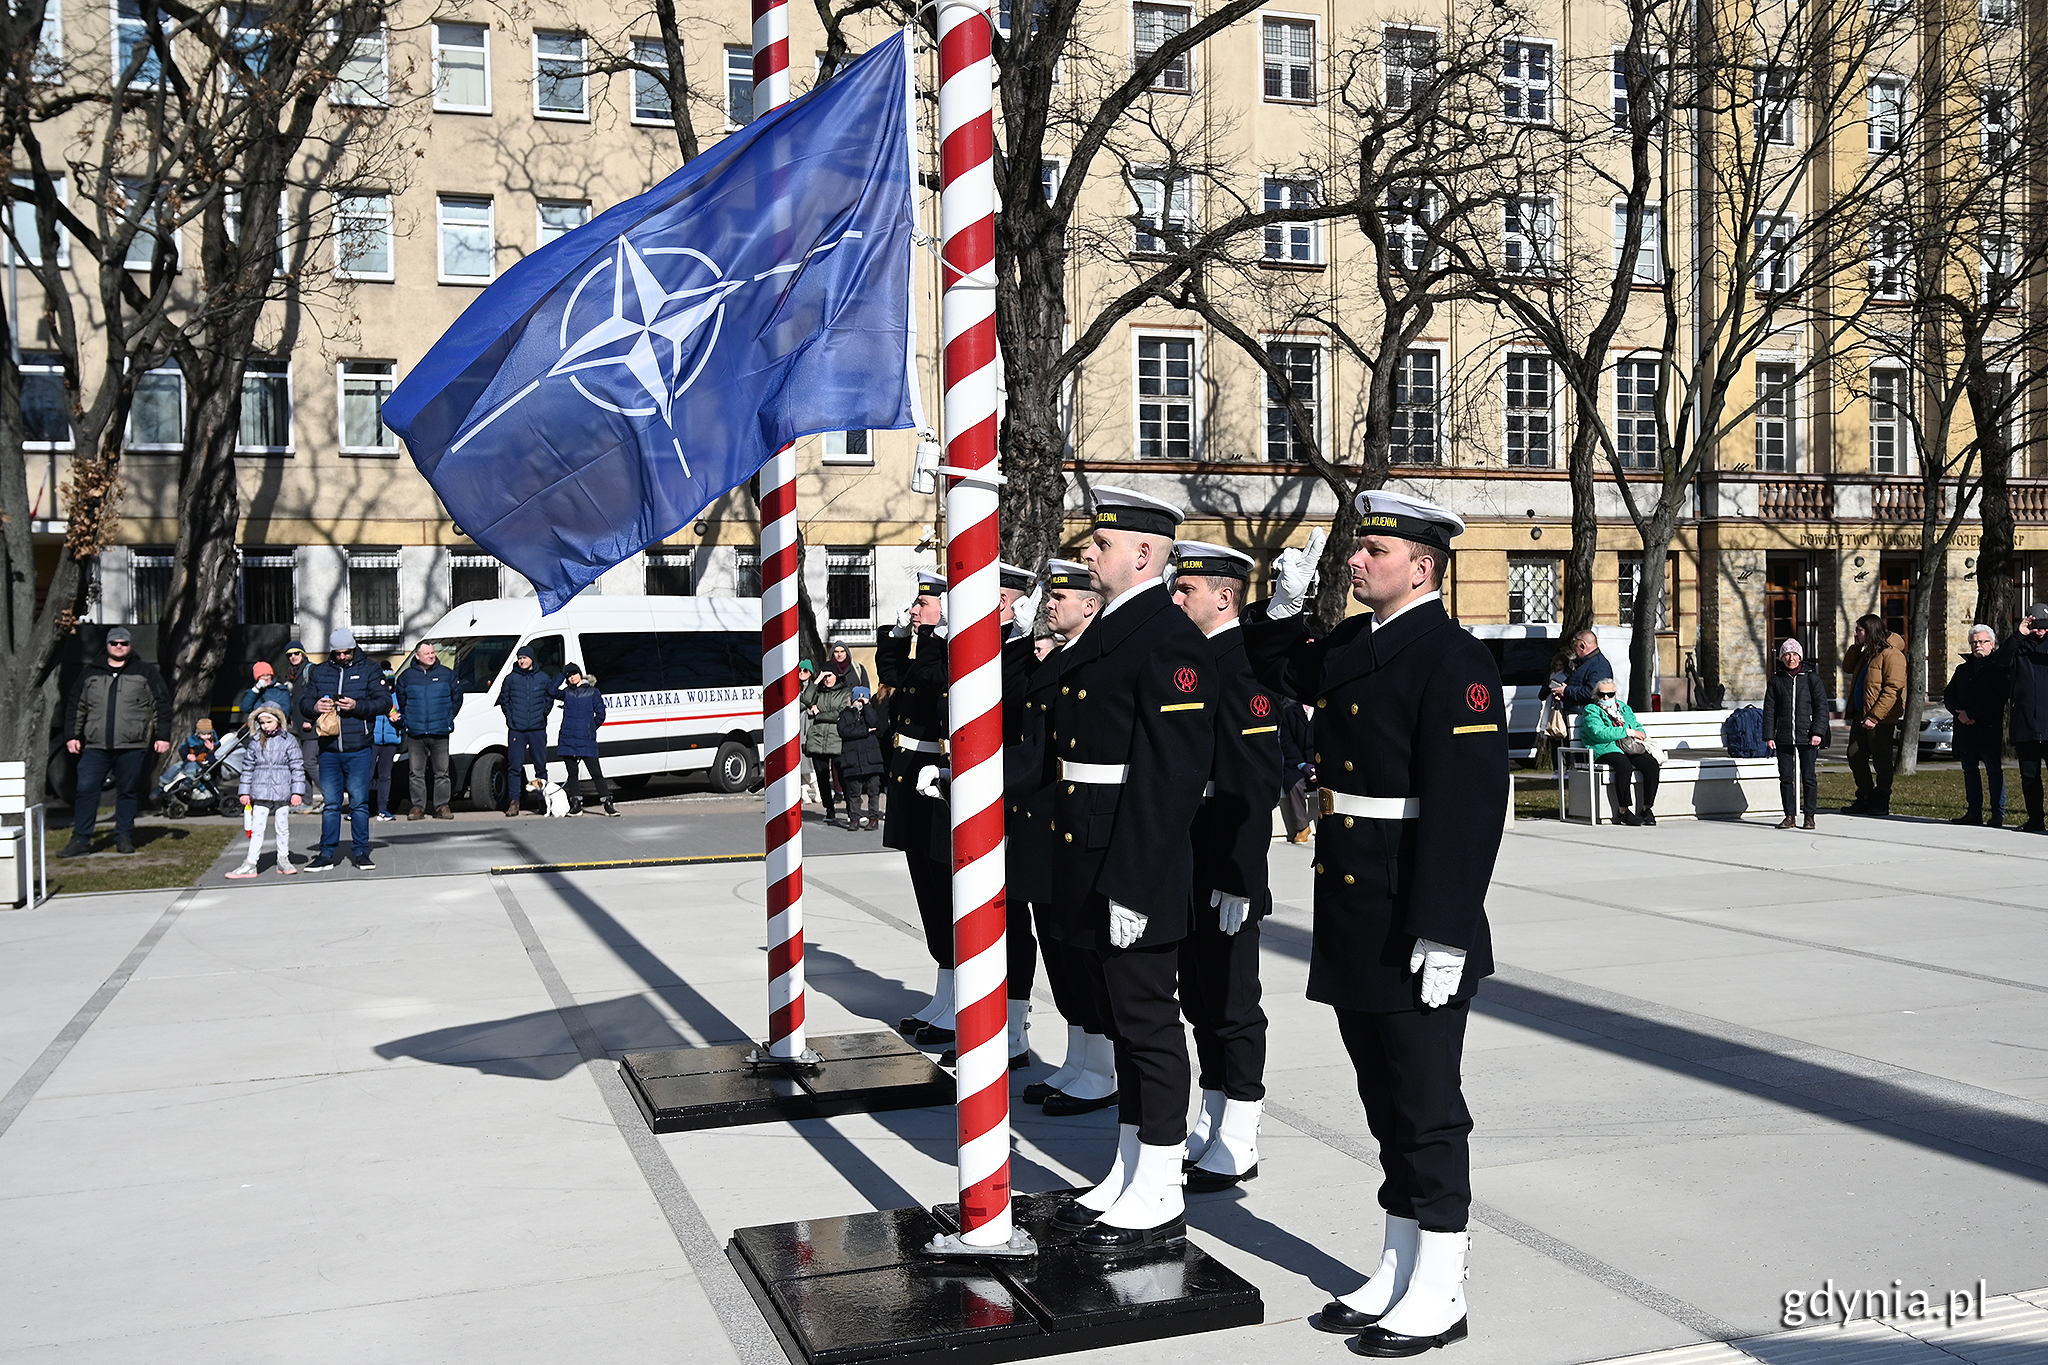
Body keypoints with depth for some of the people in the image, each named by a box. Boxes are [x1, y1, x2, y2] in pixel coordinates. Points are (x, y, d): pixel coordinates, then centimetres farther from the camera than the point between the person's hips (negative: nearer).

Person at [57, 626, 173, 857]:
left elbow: (162, 705, 5)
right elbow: (75, 706, 17)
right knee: (86, 789, -5)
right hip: (95, 746, 2)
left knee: (127, 791, 4)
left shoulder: (146, 671, 7)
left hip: (132, 747, -2)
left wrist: (162, 736, -1)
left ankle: (124, 837, 14)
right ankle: (80, 839, 0)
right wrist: (72, 736, 9)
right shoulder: (90, 673, 14)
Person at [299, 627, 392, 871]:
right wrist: (314, 707, -9)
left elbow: (385, 702, -3)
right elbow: (303, 703, 14)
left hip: (359, 750, -2)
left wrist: (357, 706, -17)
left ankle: (360, 852, 9)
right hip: (328, 749, 3)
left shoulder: (370, 670, 4)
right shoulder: (318, 672, 14)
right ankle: (327, 853, 13)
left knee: (359, 802, 1)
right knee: (330, 803, 6)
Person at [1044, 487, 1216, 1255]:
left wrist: (1131, 886, -23)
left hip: (1134, 872, -10)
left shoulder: (1170, 642, -15)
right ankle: (1127, 1176, 29)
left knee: (1148, 1024, 0)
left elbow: (1169, 776, -21)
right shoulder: (1105, 632, 16)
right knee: (1122, 1021, 17)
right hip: (1093, 873, 10)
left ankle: (1160, 1200, 12)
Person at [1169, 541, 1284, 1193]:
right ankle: (1211, 1126, 28)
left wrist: (1238, 879, -22)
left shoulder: (1248, 664, -16)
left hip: (1226, 870, -9)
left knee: (1232, 1004, 1)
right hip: (1187, 866, 9)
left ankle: (1238, 1146, 13)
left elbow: (1257, 783, -20)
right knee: (1200, 999, 16)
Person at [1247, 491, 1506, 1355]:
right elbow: (1277, 670, 32)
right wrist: (1285, 604, 12)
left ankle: (1440, 1292, 17)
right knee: (1384, 1099, 17)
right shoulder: (1350, 645, 11)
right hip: (1351, 922, 9)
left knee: (1426, 1104, 3)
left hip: (1413, 928, -9)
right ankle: (1397, 1269, 30)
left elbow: (1468, 803, -21)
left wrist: (1444, 933, -24)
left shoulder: (1452, 659, -15)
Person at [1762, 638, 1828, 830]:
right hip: (1783, 738, 2)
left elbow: (1821, 706, 1)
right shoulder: (1776, 680, 8)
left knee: (1808, 777, 1)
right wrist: (1769, 736, 0)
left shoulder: (1811, 677, 4)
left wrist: (1818, 732, -9)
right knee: (1786, 777, 3)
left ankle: (1809, 816, 9)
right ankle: (1789, 815, 11)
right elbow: (1769, 710, 8)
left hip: (1807, 737, -2)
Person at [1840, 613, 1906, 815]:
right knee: (1855, 757, 10)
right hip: (1860, 715, 9)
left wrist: (1874, 716, -23)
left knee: (1881, 761, 1)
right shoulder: (1867, 654, 16)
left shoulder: (1891, 655, -14)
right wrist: (1857, 646, 15)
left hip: (1880, 719, -9)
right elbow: (1848, 668, 31)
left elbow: (1893, 689, -19)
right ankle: (1865, 800, 20)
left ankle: (1881, 803, 9)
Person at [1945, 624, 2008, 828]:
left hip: (1989, 728, -6)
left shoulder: (1998, 669, -2)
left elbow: (1997, 698, -13)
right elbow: (1948, 695, 14)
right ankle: (1974, 812, 13)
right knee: (1969, 770, 8)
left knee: (1994, 770, -3)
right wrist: (1959, 712, -5)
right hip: (1965, 728, 6)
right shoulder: (1962, 669, 18)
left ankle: (1998, 815, 0)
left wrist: (1971, 714, -14)